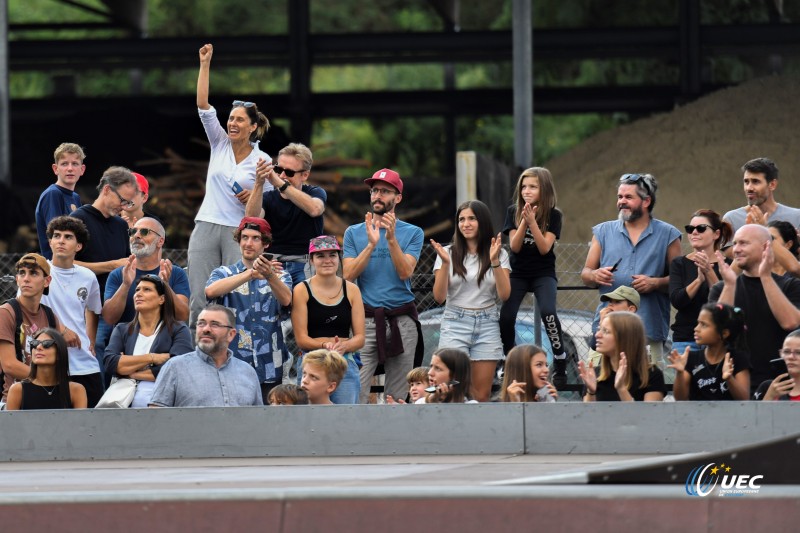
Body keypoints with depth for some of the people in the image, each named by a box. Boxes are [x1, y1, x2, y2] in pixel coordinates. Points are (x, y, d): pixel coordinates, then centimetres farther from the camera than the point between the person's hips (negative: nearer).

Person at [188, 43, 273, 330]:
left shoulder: (262, 161, 1)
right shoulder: (220, 145, 7)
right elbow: (203, 106, 0)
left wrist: (255, 196, -15)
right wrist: (205, 64, -5)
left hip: (240, 232, -2)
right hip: (207, 228, 2)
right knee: (199, 299, -2)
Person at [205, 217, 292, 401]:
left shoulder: (278, 276, 11)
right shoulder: (224, 274, 9)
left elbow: (285, 300, -11)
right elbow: (211, 291, -15)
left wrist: (269, 275, -32)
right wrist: (252, 274, -26)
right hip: (232, 366, -1)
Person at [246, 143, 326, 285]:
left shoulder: (315, 193, 7)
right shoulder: (268, 197, 10)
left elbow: (314, 209, -19)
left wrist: (281, 184, -28)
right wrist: (259, 184, -26)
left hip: (305, 264, -1)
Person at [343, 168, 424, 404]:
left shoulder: (412, 233, 6)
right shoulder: (354, 232, 9)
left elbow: (405, 272, -6)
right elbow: (349, 275, -1)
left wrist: (391, 239, -17)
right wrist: (371, 244, -12)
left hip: (401, 321, 0)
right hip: (365, 320, 0)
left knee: (398, 396, 2)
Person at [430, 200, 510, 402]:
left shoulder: (499, 254, 6)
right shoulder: (449, 253, 2)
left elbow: (504, 294, -3)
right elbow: (439, 297, -3)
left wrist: (495, 261, -14)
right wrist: (445, 263, -15)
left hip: (487, 325, 1)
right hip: (455, 324, -1)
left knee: (482, 395, 0)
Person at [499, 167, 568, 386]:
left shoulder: (553, 215, -5)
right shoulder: (514, 212, 0)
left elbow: (545, 248, -15)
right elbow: (514, 246, -8)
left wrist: (532, 221, -25)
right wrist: (524, 221, -22)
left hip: (543, 273, -2)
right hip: (518, 273, 2)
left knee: (548, 312, -27)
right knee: (506, 317, -17)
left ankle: (560, 365, -16)